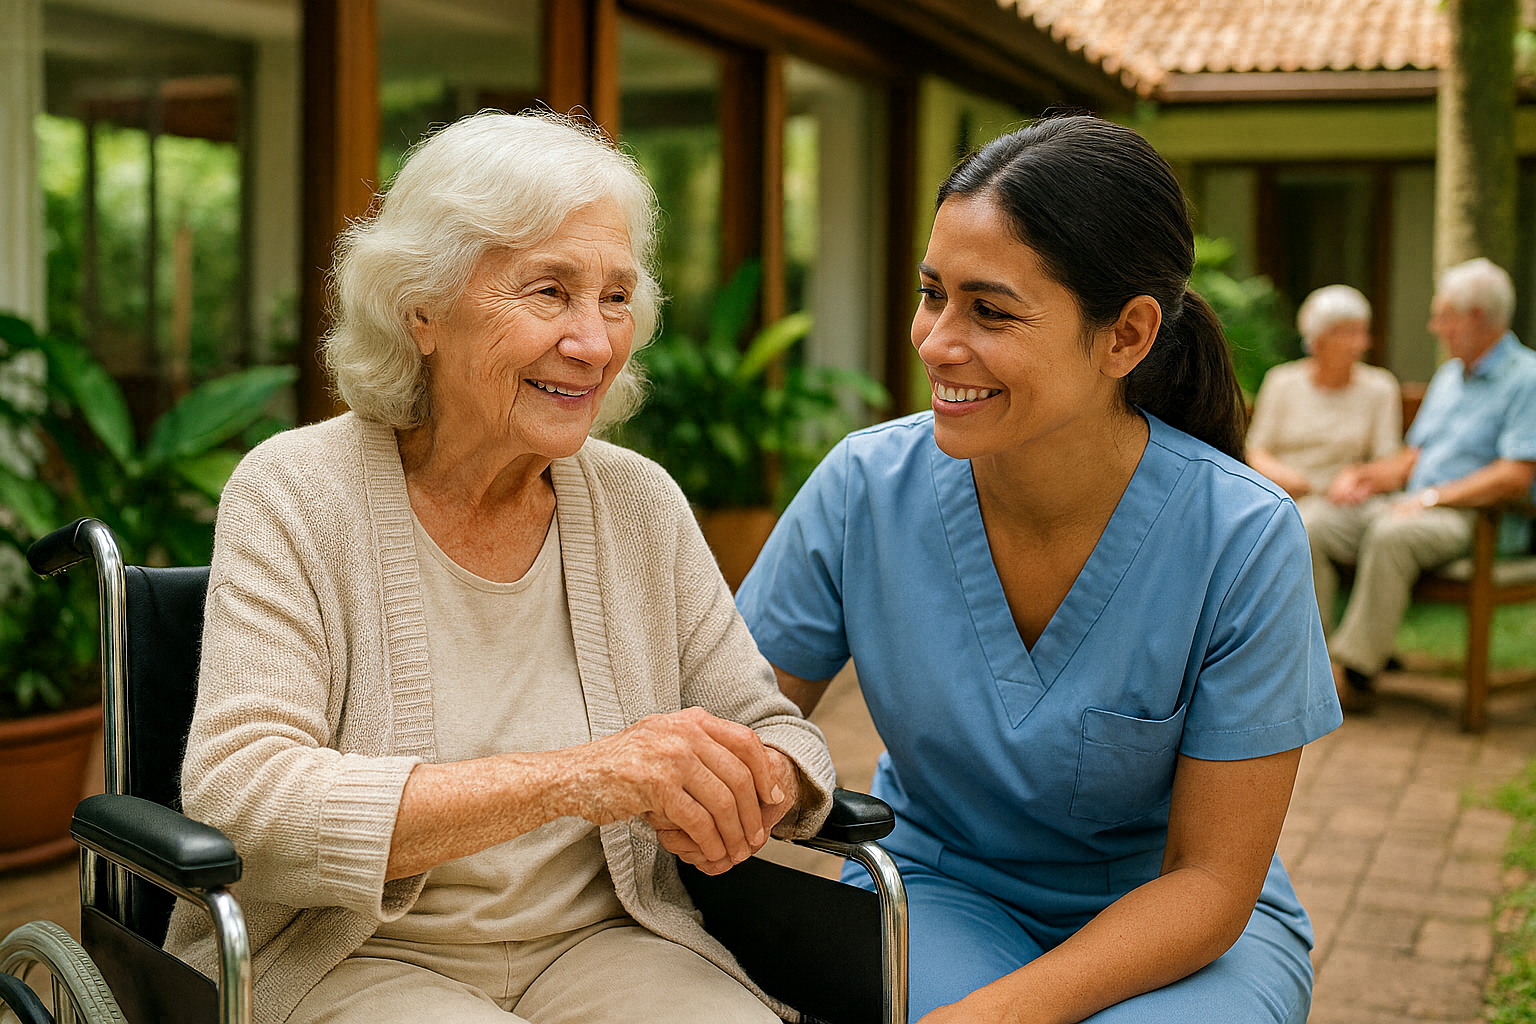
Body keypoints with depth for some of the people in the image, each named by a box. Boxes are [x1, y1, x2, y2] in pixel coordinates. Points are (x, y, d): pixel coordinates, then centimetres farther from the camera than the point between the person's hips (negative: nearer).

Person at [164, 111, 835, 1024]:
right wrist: (571, 778, -31)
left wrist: (749, 790, -22)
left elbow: (779, 735, 5)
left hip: (600, 940, 4)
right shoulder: (297, 494, -10)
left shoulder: (641, 503, 2)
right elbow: (236, 798, -21)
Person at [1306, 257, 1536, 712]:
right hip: (1416, 506, 8)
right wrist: (1365, 475, 4)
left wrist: (1432, 497, -19)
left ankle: (1355, 672, -31)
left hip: (1480, 521, -8)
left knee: (1391, 536, -36)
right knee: (1316, 529, -12)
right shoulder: (1449, 375, 21)